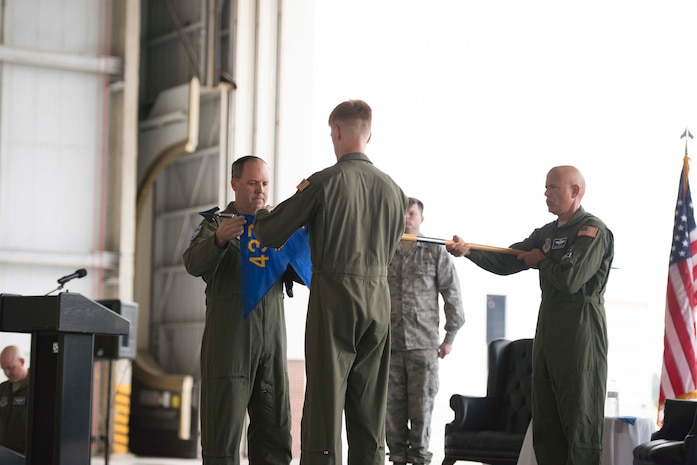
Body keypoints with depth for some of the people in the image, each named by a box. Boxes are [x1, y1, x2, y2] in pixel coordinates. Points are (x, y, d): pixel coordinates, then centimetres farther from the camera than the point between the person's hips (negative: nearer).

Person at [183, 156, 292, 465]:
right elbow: (194, 264, -12)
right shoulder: (215, 225, 6)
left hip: (272, 338, 4)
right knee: (223, 430, -7)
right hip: (229, 341, -4)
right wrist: (219, 239, -33)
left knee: (274, 433, 3)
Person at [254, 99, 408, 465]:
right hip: (379, 297, 5)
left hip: (334, 298, -5)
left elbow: (269, 235, -2)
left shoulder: (324, 182, -7)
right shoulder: (393, 189, 8)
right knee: (368, 416, 10)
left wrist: (261, 215, 20)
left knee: (325, 408, -5)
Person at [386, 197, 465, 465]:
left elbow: (452, 295, 6)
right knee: (392, 404, 2)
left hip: (424, 343, -2)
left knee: (422, 404, -3)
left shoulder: (436, 252, 6)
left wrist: (450, 337, 3)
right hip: (389, 342, 2)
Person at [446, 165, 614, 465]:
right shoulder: (547, 233, 19)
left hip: (580, 332, -9)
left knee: (580, 417, -7)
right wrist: (468, 251, -5)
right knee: (545, 419, 8)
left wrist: (540, 260, -3)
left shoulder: (593, 231, -9)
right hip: (547, 328, 9)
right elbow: (506, 262, 10)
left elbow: (569, 279, -21)